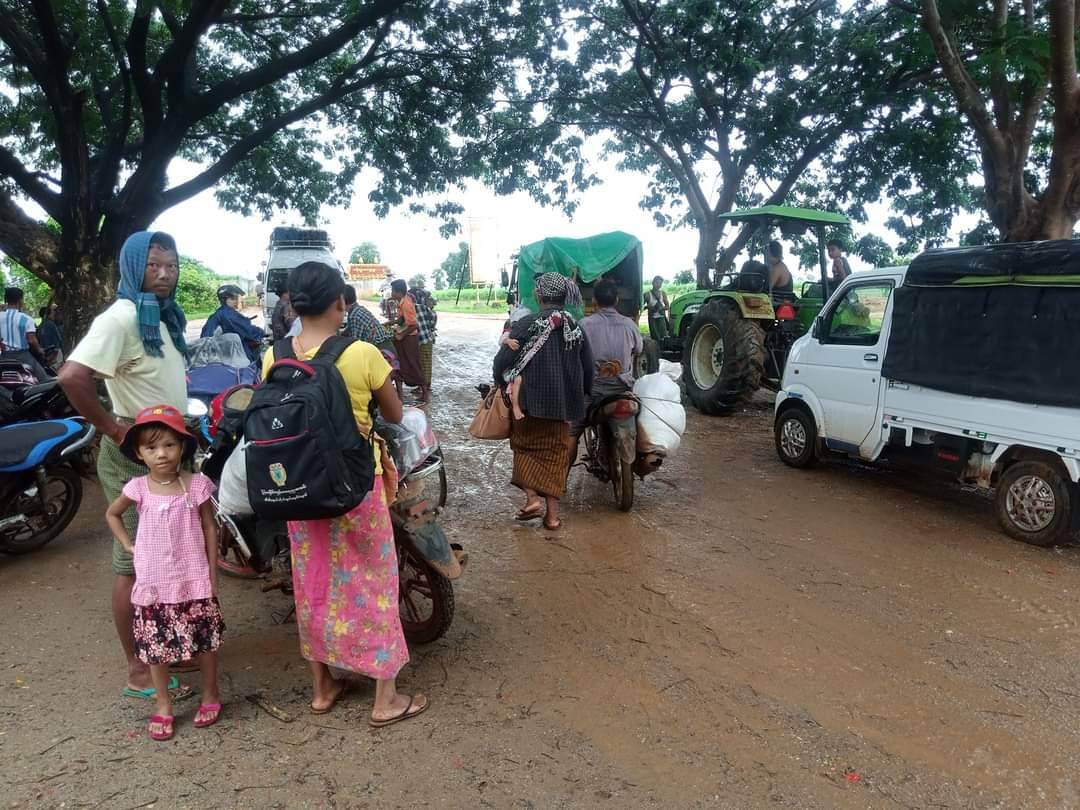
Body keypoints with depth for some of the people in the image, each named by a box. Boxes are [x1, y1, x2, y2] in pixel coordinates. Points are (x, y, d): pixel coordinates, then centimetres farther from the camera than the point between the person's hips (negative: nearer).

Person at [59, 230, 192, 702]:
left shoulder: (163, 317, 10)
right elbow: (71, 376, -32)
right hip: (135, 459, -9)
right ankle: (138, 671, 13)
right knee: (134, 563, 1)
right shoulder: (122, 316, -19)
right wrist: (110, 427, -23)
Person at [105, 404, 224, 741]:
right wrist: (129, 545, 4)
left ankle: (210, 695, 30)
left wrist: (212, 575, -2)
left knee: (205, 641, 10)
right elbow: (112, 514, 15)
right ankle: (163, 705, 27)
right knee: (155, 645, 10)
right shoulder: (138, 488, -6)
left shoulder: (196, 484, -10)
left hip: (194, 581, -1)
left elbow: (209, 529, -2)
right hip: (153, 583, 1)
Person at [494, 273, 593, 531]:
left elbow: (502, 361, -12)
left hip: (531, 400, -3)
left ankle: (532, 498, 0)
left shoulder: (527, 325, -10)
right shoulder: (576, 328, 4)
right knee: (555, 455, 12)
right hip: (564, 404, 4)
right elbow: (588, 369, 7)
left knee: (525, 447, 16)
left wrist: (502, 384, 6)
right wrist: (580, 396, 22)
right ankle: (552, 514, 14)